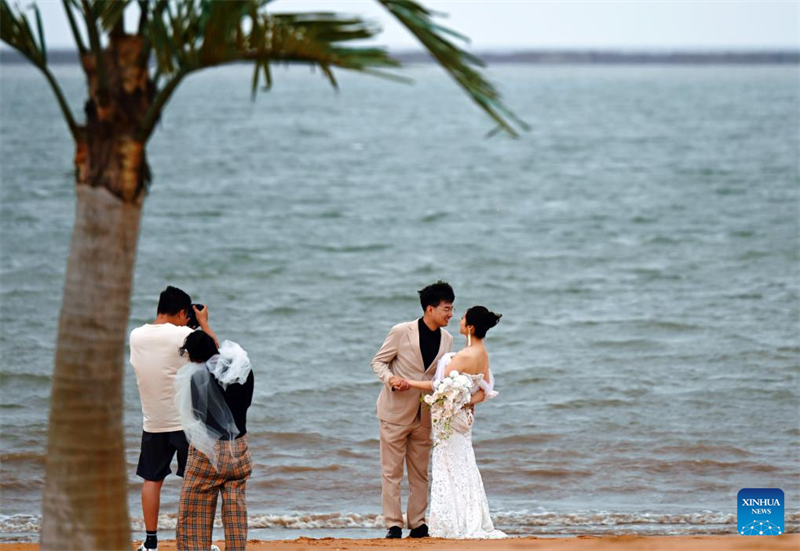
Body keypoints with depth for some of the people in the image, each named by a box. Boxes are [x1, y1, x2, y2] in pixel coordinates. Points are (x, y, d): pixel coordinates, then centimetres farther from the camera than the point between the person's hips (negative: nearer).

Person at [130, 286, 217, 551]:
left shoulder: (136, 336, 0)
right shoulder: (184, 335, -15)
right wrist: (204, 323, 9)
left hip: (153, 422, 4)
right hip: (186, 420, -4)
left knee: (152, 480, 10)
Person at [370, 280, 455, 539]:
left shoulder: (447, 339, 2)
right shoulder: (401, 331, -12)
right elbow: (378, 361, -5)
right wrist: (390, 378, -25)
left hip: (424, 415, 5)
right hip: (396, 411, -5)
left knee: (420, 473, 9)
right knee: (392, 471, -1)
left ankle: (417, 524, 16)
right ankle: (393, 524, 2)